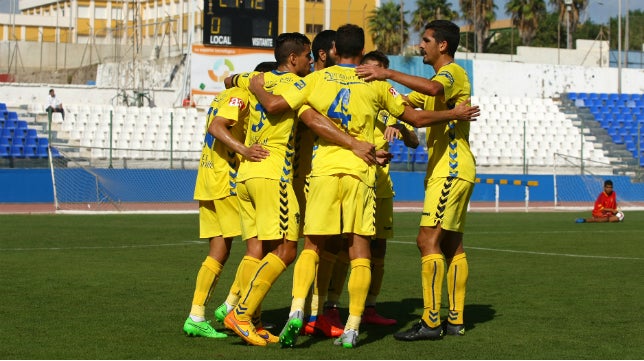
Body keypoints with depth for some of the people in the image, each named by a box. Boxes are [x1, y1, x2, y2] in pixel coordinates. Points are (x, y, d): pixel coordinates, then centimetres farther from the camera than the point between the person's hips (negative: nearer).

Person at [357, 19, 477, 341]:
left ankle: (431, 322, -16)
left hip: (451, 168, -11)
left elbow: (434, 89, -34)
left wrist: (388, 73, -37)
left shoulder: (453, 72, -9)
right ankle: (455, 320, 12)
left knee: (428, 239, -14)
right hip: (448, 168, 11)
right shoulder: (438, 79, 23)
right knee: (450, 244, 10)